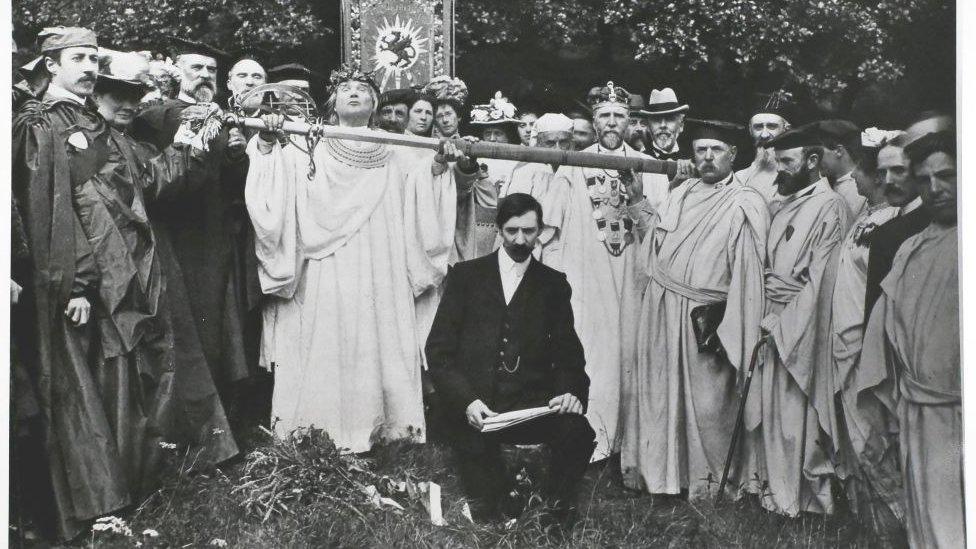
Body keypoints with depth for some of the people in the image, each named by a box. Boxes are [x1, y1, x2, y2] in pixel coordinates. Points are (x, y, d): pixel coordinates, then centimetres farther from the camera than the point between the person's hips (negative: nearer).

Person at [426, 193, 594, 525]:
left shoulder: (553, 284, 13)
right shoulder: (466, 276, 9)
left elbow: (568, 350, 9)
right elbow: (438, 350, 2)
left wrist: (571, 391, -13)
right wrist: (466, 400, -14)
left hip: (532, 403, 1)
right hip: (474, 403, -1)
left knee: (578, 433, -28)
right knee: (483, 508, -18)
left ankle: (556, 501, 1)